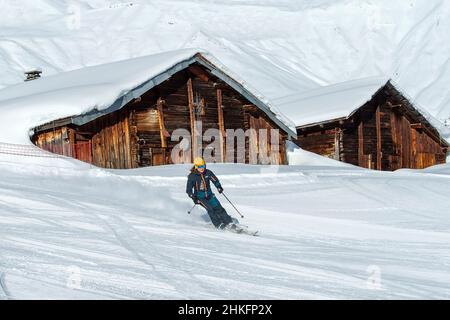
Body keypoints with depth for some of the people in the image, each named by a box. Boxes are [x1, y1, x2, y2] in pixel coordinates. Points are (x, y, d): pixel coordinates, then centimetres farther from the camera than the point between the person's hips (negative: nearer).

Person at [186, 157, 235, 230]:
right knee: (210, 209, -22)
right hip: (200, 197, -3)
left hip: (209, 195, 3)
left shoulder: (208, 173, -3)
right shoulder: (192, 176, -11)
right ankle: (218, 225, -18)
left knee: (218, 208, -11)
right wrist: (193, 197, -23)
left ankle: (229, 222, -9)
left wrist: (219, 187, -13)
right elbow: (189, 189, -9)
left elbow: (215, 180, 7)